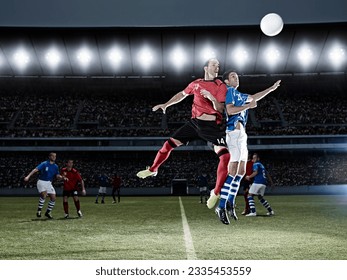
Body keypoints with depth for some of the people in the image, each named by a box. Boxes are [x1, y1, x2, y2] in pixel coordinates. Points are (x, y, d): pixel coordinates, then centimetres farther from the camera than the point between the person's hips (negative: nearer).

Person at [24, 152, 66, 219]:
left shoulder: (55, 166, 6)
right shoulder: (44, 164, -12)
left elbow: (57, 175, 12)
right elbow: (36, 169, -20)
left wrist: (63, 178, -9)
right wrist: (28, 176, -31)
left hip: (49, 183, 6)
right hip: (41, 181, -6)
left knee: (53, 198, 0)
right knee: (44, 194, -28)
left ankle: (48, 212, 17)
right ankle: (39, 210, -14)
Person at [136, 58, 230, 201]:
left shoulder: (221, 86, -4)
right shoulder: (196, 83, 7)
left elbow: (220, 109, -11)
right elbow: (182, 94, 24)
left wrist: (212, 98, -28)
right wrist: (166, 105, 22)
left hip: (211, 125, -3)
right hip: (194, 122, 3)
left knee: (225, 156, -20)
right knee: (169, 143, 5)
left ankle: (217, 193, -10)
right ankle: (152, 169, 29)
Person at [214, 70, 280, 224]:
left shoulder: (238, 94, 25)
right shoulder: (229, 91, -3)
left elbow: (254, 97, 39)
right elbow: (230, 110, -18)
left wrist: (271, 88, 43)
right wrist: (248, 106, -11)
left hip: (241, 134, 10)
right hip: (235, 132, -10)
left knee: (241, 171, 11)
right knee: (233, 172, -16)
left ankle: (230, 203, 17)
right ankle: (221, 207, -16)